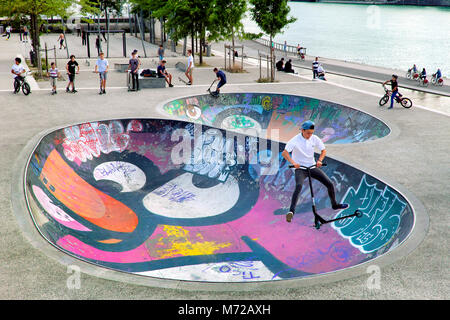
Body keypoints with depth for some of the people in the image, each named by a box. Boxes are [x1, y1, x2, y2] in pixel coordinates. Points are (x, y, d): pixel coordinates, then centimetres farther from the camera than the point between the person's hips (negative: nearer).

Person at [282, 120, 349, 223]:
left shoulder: (315, 138, -4)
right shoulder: (295, 140, -16)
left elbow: (323, 150, 7)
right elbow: (284, 153, -24)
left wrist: (319, 160, -11)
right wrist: (293, 162, -38)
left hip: (313, 167, 5)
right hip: (300, 168, -5)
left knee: (330, 184, 2)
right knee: (299, 186, -32)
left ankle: (334, 205, 28)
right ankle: (291, 211, -35)